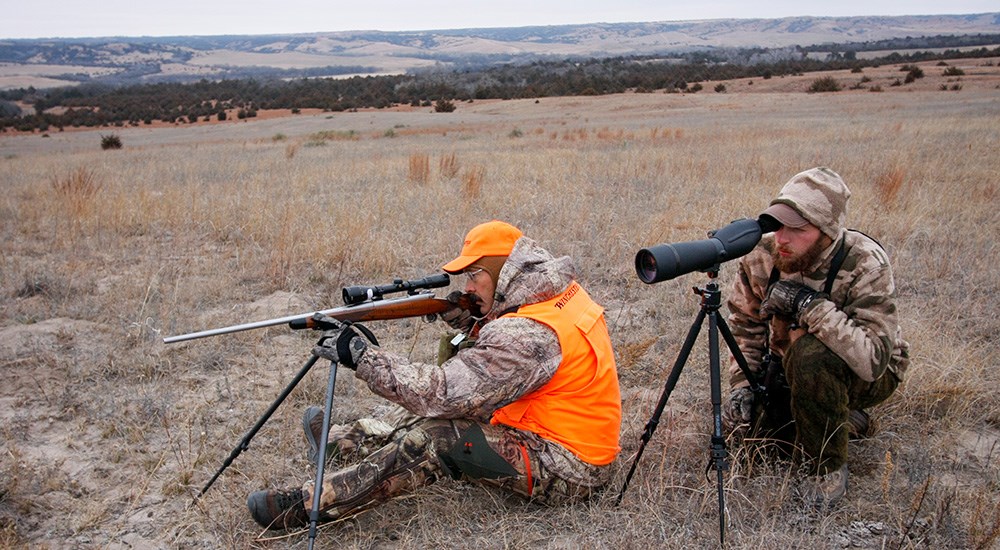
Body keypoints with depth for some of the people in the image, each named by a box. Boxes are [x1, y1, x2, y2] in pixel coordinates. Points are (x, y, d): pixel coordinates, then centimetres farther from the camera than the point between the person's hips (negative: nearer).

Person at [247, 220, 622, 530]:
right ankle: (342, 441, 27)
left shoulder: (528, 334, -27)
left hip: (563, 472, -9)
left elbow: (443, 391, -28)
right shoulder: (563, 292, 2)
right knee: (440, 410, 13)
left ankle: (309, 506, -5)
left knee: (434, 441, -15)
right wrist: (466, 324, 0)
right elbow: (495, 358, 17)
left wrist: (362, 357, -21)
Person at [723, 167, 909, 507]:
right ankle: (840, 419, 15)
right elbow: (745, 324, -2)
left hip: (867, 377, -6)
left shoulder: (865, 265, -30)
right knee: (741, 421, -10)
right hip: (789, 367, 6)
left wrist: (808, 304, -43)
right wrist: (742, 383, -13)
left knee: (811, 354, -36)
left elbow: (873, 358, -40)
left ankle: (827, 468, -14)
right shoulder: (763, 255, -16)